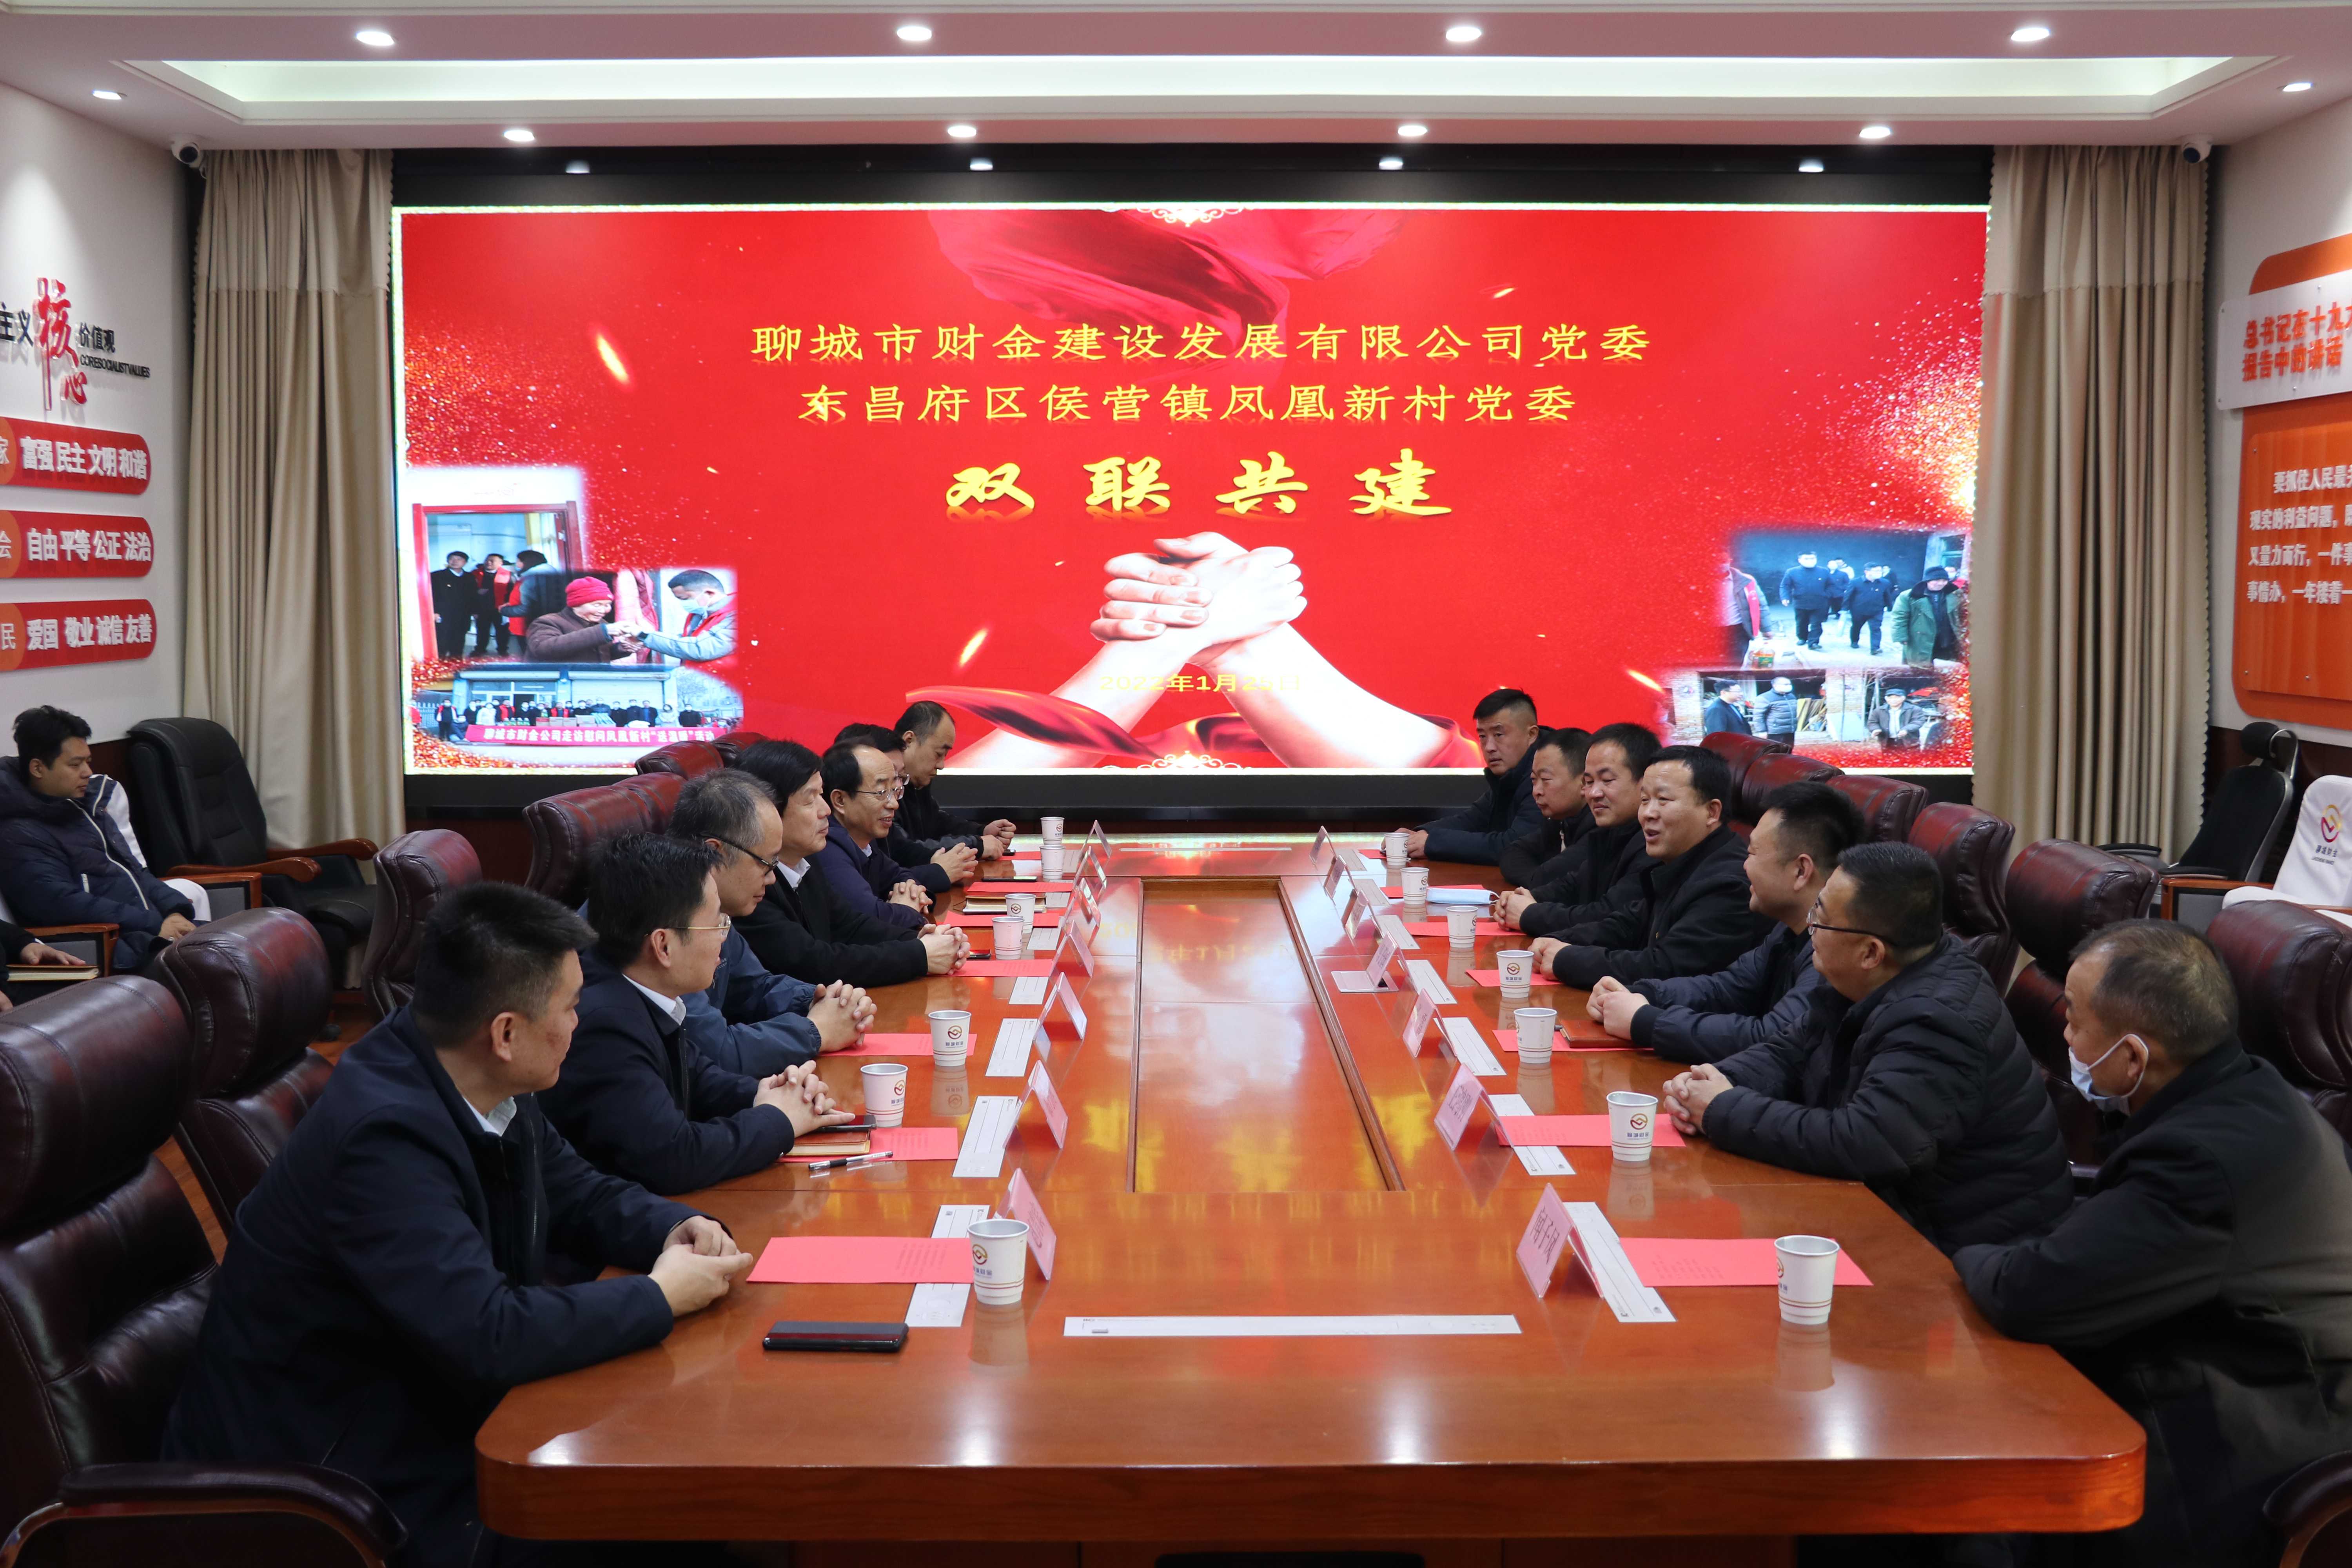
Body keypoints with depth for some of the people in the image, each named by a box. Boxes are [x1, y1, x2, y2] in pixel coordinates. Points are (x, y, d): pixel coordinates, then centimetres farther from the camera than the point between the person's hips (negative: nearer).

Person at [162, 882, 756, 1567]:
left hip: (422, 1417, 8)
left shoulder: (487, 1086, -4)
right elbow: (490, 1337, -34)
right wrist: (663, 1295, -21)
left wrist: (676, 1229, -7)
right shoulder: (384, 1134, -29)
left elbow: (577, 1193, 13)